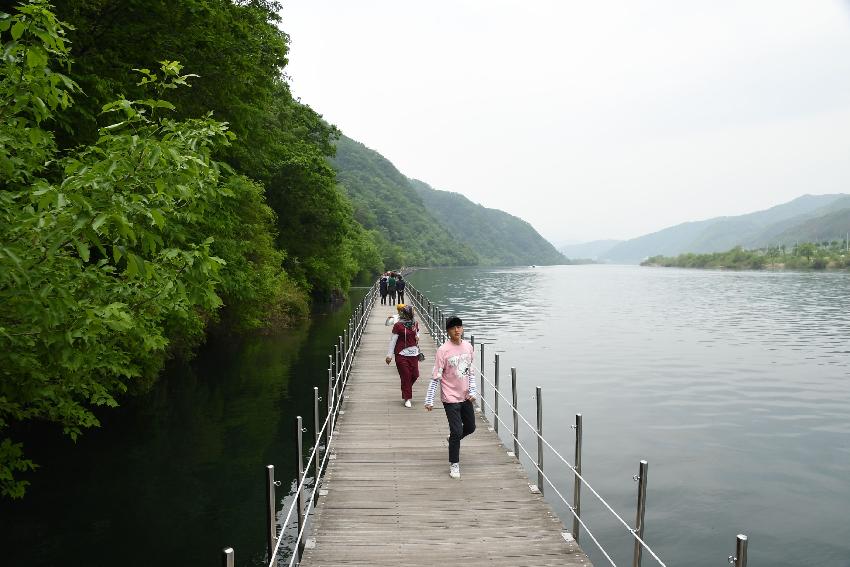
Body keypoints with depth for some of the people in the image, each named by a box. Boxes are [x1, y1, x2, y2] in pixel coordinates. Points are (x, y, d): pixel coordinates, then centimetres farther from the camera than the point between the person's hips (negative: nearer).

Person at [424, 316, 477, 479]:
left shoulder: (468, 347, 0)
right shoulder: (443, 350, -16)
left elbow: (471, 372, 10)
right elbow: (436, 377, -14)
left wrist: (472, 391, 0)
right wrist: (429, 400, -14)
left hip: (466, 396, 6)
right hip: (451, 398, -6)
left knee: (470, 427, 19)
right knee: (457, 431, -5)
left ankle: (453, 439, 48)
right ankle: (454, 464, 14)